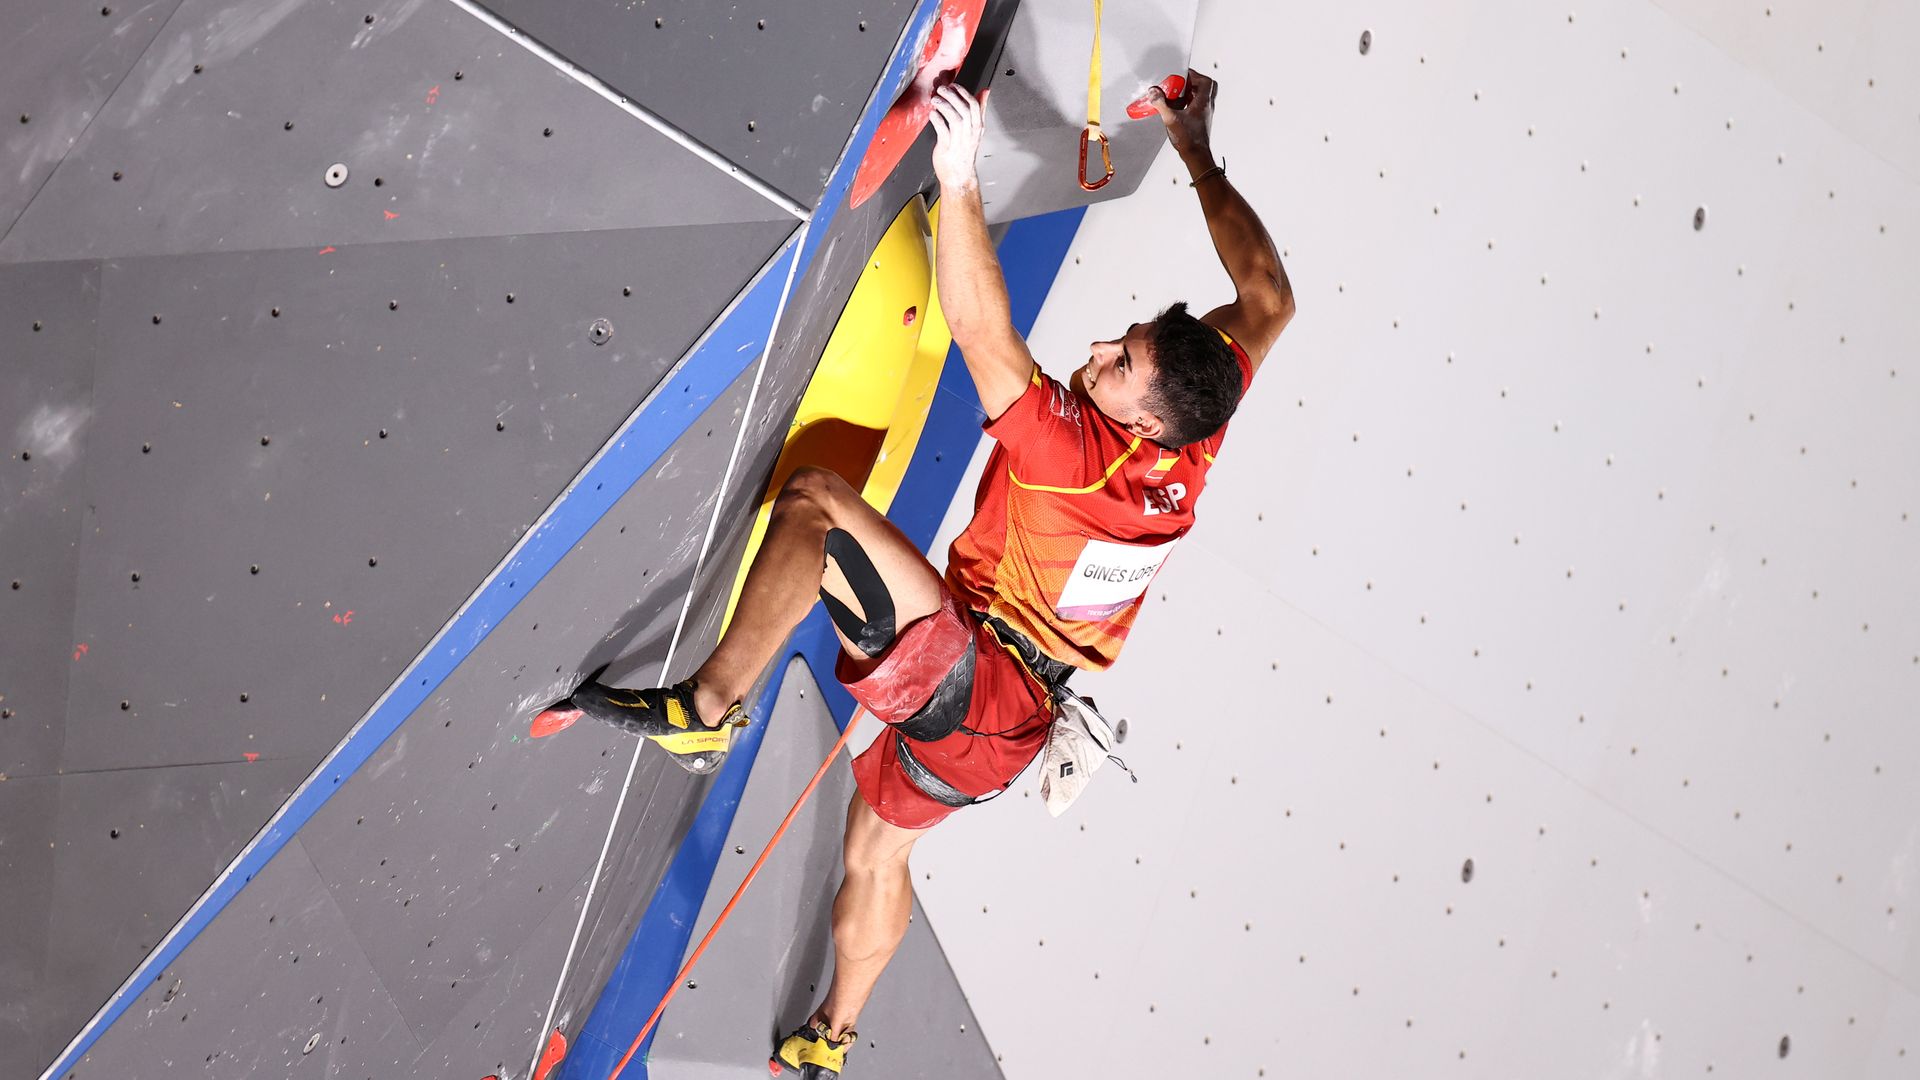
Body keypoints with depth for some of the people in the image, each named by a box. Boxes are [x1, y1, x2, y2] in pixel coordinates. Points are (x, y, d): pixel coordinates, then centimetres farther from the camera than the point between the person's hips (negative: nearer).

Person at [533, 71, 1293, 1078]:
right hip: (1015, 721, 9)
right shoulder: (1191, 453, -5)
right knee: (877, 845, 29)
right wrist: (1199, 157, 10)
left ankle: (702, 709, -29)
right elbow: (1267, 301, 6)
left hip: (960, 670, -9)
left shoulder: (1070, 451, -24)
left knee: (814, 499, -20)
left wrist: (957, 180, -31)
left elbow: (978, 325, -30)